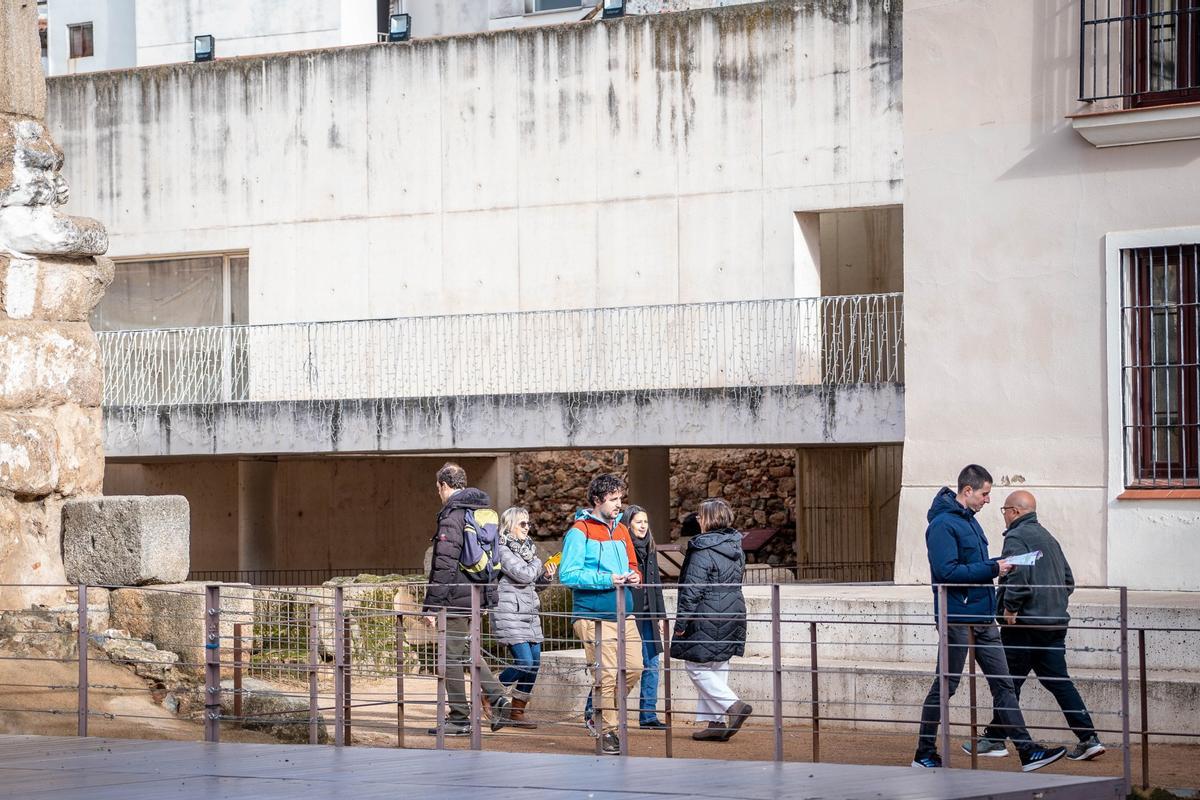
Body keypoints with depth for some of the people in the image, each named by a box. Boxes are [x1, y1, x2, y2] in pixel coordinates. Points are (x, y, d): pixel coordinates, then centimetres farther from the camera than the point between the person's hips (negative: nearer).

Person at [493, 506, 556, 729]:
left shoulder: (528, 547, 18)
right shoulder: (502, 550, -8)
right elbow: (523, 575, -19)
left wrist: (546, 577, 3)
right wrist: (538, 564, 0)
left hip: (530, 613, 8)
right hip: (510, 613, -8)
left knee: (534, 664, 3)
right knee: (524, 662, -15)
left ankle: (517, 712, 11)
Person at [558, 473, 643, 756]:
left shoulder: (621, 531, 17)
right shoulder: (580, 531, -6)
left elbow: (632, 566, 25)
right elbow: (568, 574, -13)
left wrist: (634, 576, 0)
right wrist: (607, 580, -19)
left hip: (624, 613, 7)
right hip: (594, 615, -7)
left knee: (634, 668, -1)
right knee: (608, 673, -8)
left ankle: (605, 708, 22)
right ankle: (608, 732, 2)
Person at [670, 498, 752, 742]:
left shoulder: (703, 550, -16)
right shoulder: (736, 548, 10)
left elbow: (692, 590, -17)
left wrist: (681, 623, -11)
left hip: (707, 618, -8)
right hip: (733, 614, 8)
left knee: (697, 666, 0)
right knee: (717, 668, 12)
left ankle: (733, 706, -13)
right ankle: (716, 724, 11)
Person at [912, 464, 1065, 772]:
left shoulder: (969, 521, 16)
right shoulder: (943, 524, -14)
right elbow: (947, 571, -23)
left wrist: (999, 564, 6)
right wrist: (993, 569, -19)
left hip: (983, 619, 9)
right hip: (957, 619, -9)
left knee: (1003, 683, 5)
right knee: (945, 686, 0)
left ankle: (1027, 751, 4)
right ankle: (924, 753, 12)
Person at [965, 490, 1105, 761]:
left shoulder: (1016, 537, -9)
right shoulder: (1048, 538, 19)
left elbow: (1018, 575, -24)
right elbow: (1068, 580, 22)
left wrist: (1010, 607, -16)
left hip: (1025, 622, -8)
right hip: (1056, 622, 8)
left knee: (1009, 681, 2)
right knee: (1059, 680, 6)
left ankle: (995, 739, 10)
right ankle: (1088, 738, -2)